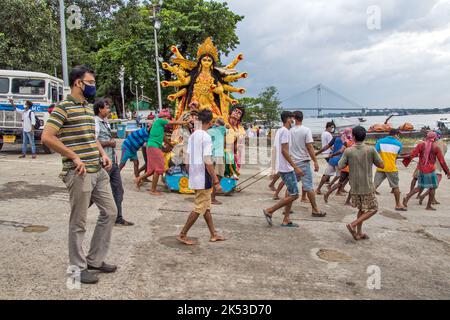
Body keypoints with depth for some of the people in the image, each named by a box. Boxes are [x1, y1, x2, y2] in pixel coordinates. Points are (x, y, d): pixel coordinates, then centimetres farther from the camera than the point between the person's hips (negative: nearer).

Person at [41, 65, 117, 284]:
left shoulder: (89, 108, 15)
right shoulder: (64, 107, -10)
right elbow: (47, 137, -18)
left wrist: (103, 154, 10)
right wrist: (75, 158, -18)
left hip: (98, 171, 9)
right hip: (79, 174, -9)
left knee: (110, 212, 12)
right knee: (78, 222, 3)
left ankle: (95, 260, 25)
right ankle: (78, 268, 19)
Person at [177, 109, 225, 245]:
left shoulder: (192, 136, 8)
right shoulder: (206, 137, -17)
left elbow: (188, 159, 11)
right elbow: (207, 162, -21)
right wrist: (216, 181, -18)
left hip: (194, 177, 9)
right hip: (203, 178, -9)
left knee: (206, 206, 16)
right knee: (200, 208, 1)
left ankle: (214, 234, 25)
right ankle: (182, 235, 6)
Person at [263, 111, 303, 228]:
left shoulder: (279, 131, 15)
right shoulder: (285, 131, -15)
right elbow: (284, 151, -22)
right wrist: (295, 167, -22)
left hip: (282, 167, 10)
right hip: (287, 168, -10)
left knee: (290, 193, 12)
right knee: (294, 195, -6)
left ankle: (286, 220, 14)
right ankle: (269, 211, -3)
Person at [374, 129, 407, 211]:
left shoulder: (380, 141, 2)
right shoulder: (399, 144, 2)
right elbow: (397, 156, 13)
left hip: (380, 168, 2)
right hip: (391, 168, -2)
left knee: (374, 185, 5)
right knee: (395, 186, 12)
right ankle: (398, 205, 21)